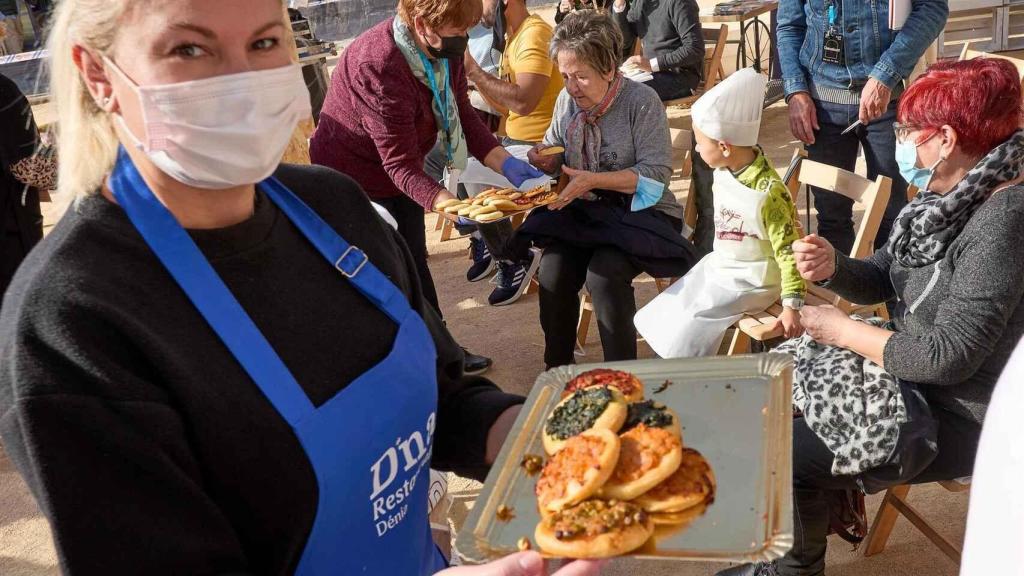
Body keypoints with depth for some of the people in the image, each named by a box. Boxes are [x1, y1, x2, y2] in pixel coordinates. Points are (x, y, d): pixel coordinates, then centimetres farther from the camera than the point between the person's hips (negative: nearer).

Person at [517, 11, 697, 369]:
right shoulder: (567, 100, 4)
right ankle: (557, 367, 0)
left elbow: (657, 174, -18)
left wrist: (593, 180, -26)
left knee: (604, 273, -31)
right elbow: (556, 153, 18)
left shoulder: (642, 101, -13)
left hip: (640, 212, -4)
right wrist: (545, 159, -7)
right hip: (584, 211, 5)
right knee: (553, 270, -22)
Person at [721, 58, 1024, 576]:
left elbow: (950, 357, -28)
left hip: (958, 416, -9)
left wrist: (841, 330, -18)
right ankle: (834, 509, 30)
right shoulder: (947, 196, 1)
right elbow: (881, 279, 8)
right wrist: (831, 267, -15)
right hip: (914, 375, 9)